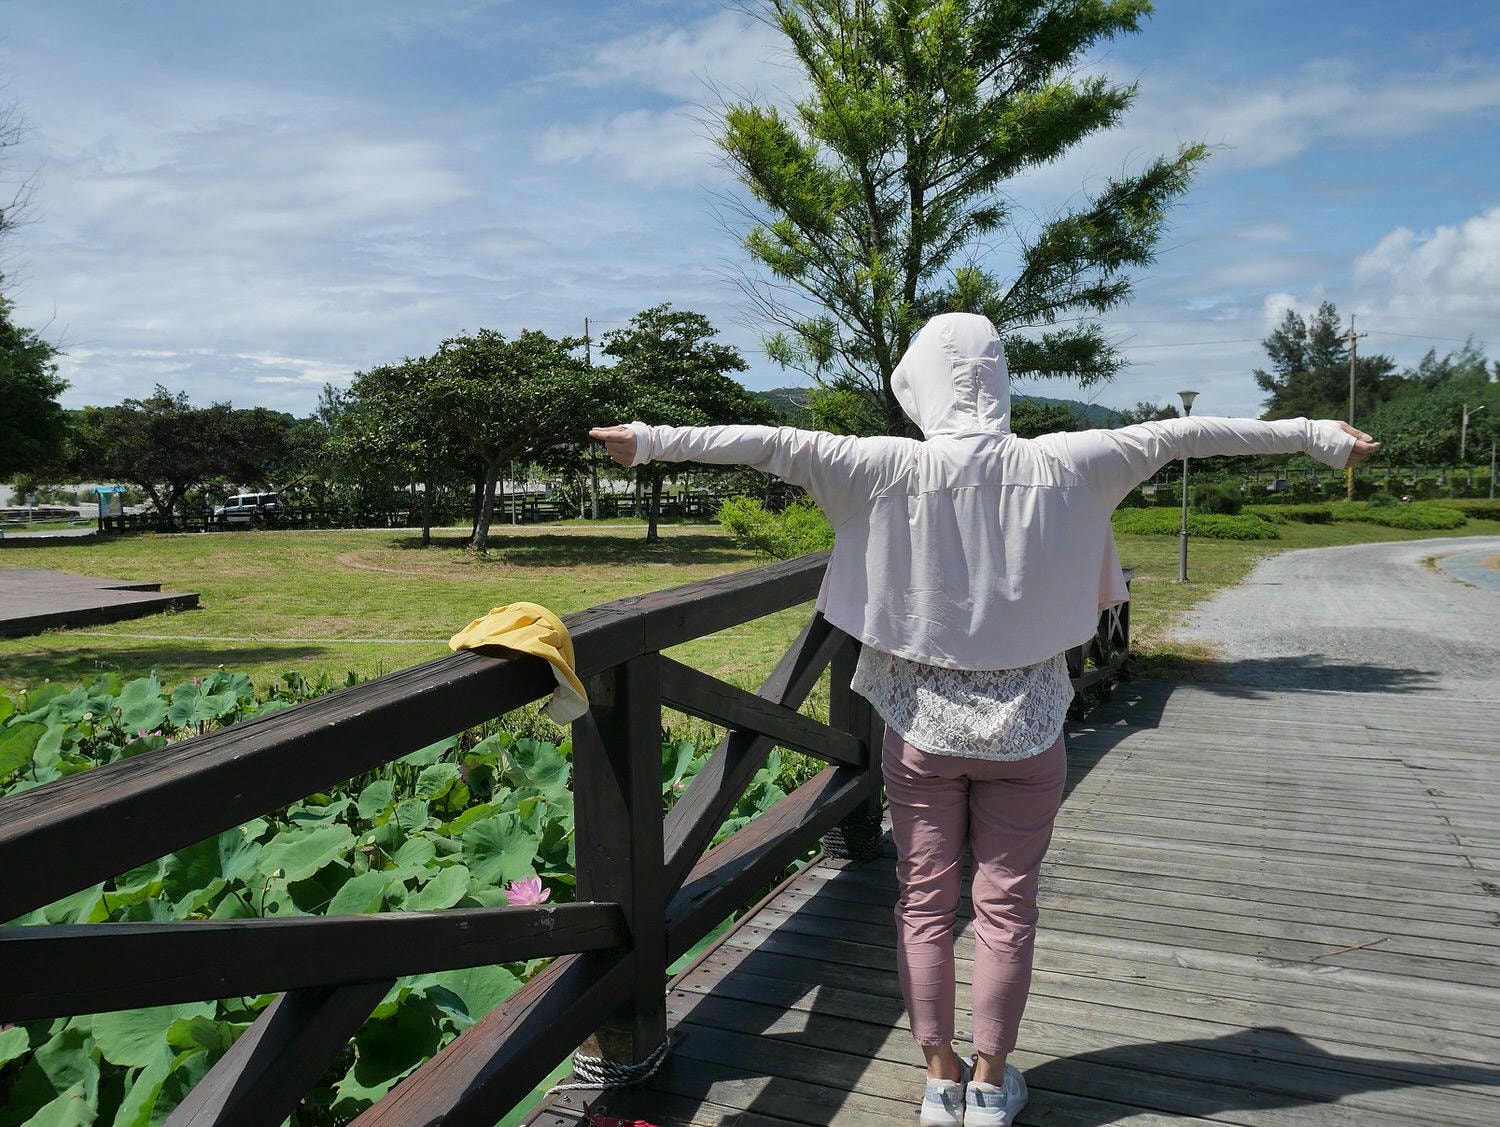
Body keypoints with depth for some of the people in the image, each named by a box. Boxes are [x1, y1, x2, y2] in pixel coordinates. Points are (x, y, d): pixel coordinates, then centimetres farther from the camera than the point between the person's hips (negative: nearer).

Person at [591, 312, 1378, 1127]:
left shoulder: (893, 469, -12)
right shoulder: (1057, 467, -7)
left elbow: (772, 443, -13)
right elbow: (1178, 434, 1)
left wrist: (649, 440, -7)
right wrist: (1317, 435, 10)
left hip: (922, 725, -1)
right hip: (1024, 726, 1)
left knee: (924, 902, 12)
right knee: (1006, 905, 12)